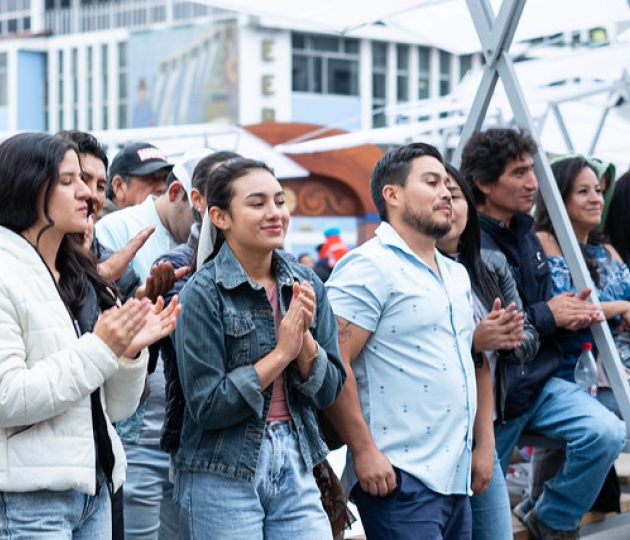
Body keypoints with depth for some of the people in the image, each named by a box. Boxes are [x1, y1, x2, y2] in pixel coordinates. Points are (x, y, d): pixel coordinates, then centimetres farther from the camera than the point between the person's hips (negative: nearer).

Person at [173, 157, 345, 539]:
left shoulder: (305, 285, 4)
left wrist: (304, 338, -12)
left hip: (296, 468, 4)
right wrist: (281, 352, -16)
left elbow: (329, 391, 5)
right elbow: (206, 406, -14)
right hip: (223, 476, -4)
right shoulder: (204, 293, -10)